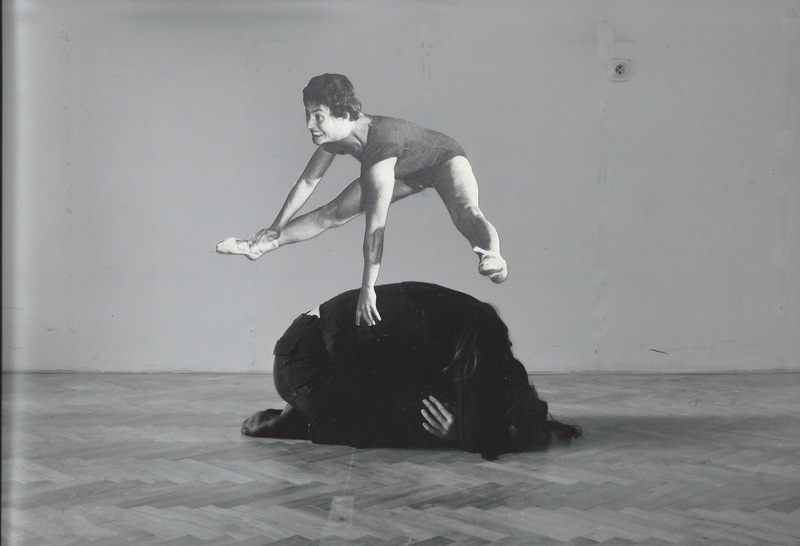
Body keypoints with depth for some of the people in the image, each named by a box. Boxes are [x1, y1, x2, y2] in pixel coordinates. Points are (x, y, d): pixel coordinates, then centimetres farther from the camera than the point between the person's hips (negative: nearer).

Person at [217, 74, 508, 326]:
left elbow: (375, 224, -44)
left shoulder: (380, 145, -44)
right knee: (334, 212, 4)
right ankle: (259, 247, 12)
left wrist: (368, 287, -42)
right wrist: (276, 228, 5)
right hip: (406, 171, 7)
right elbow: (307, 182, -3)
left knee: (465, 211, -40)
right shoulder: (334, 137, -20)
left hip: (445, 159, -7)